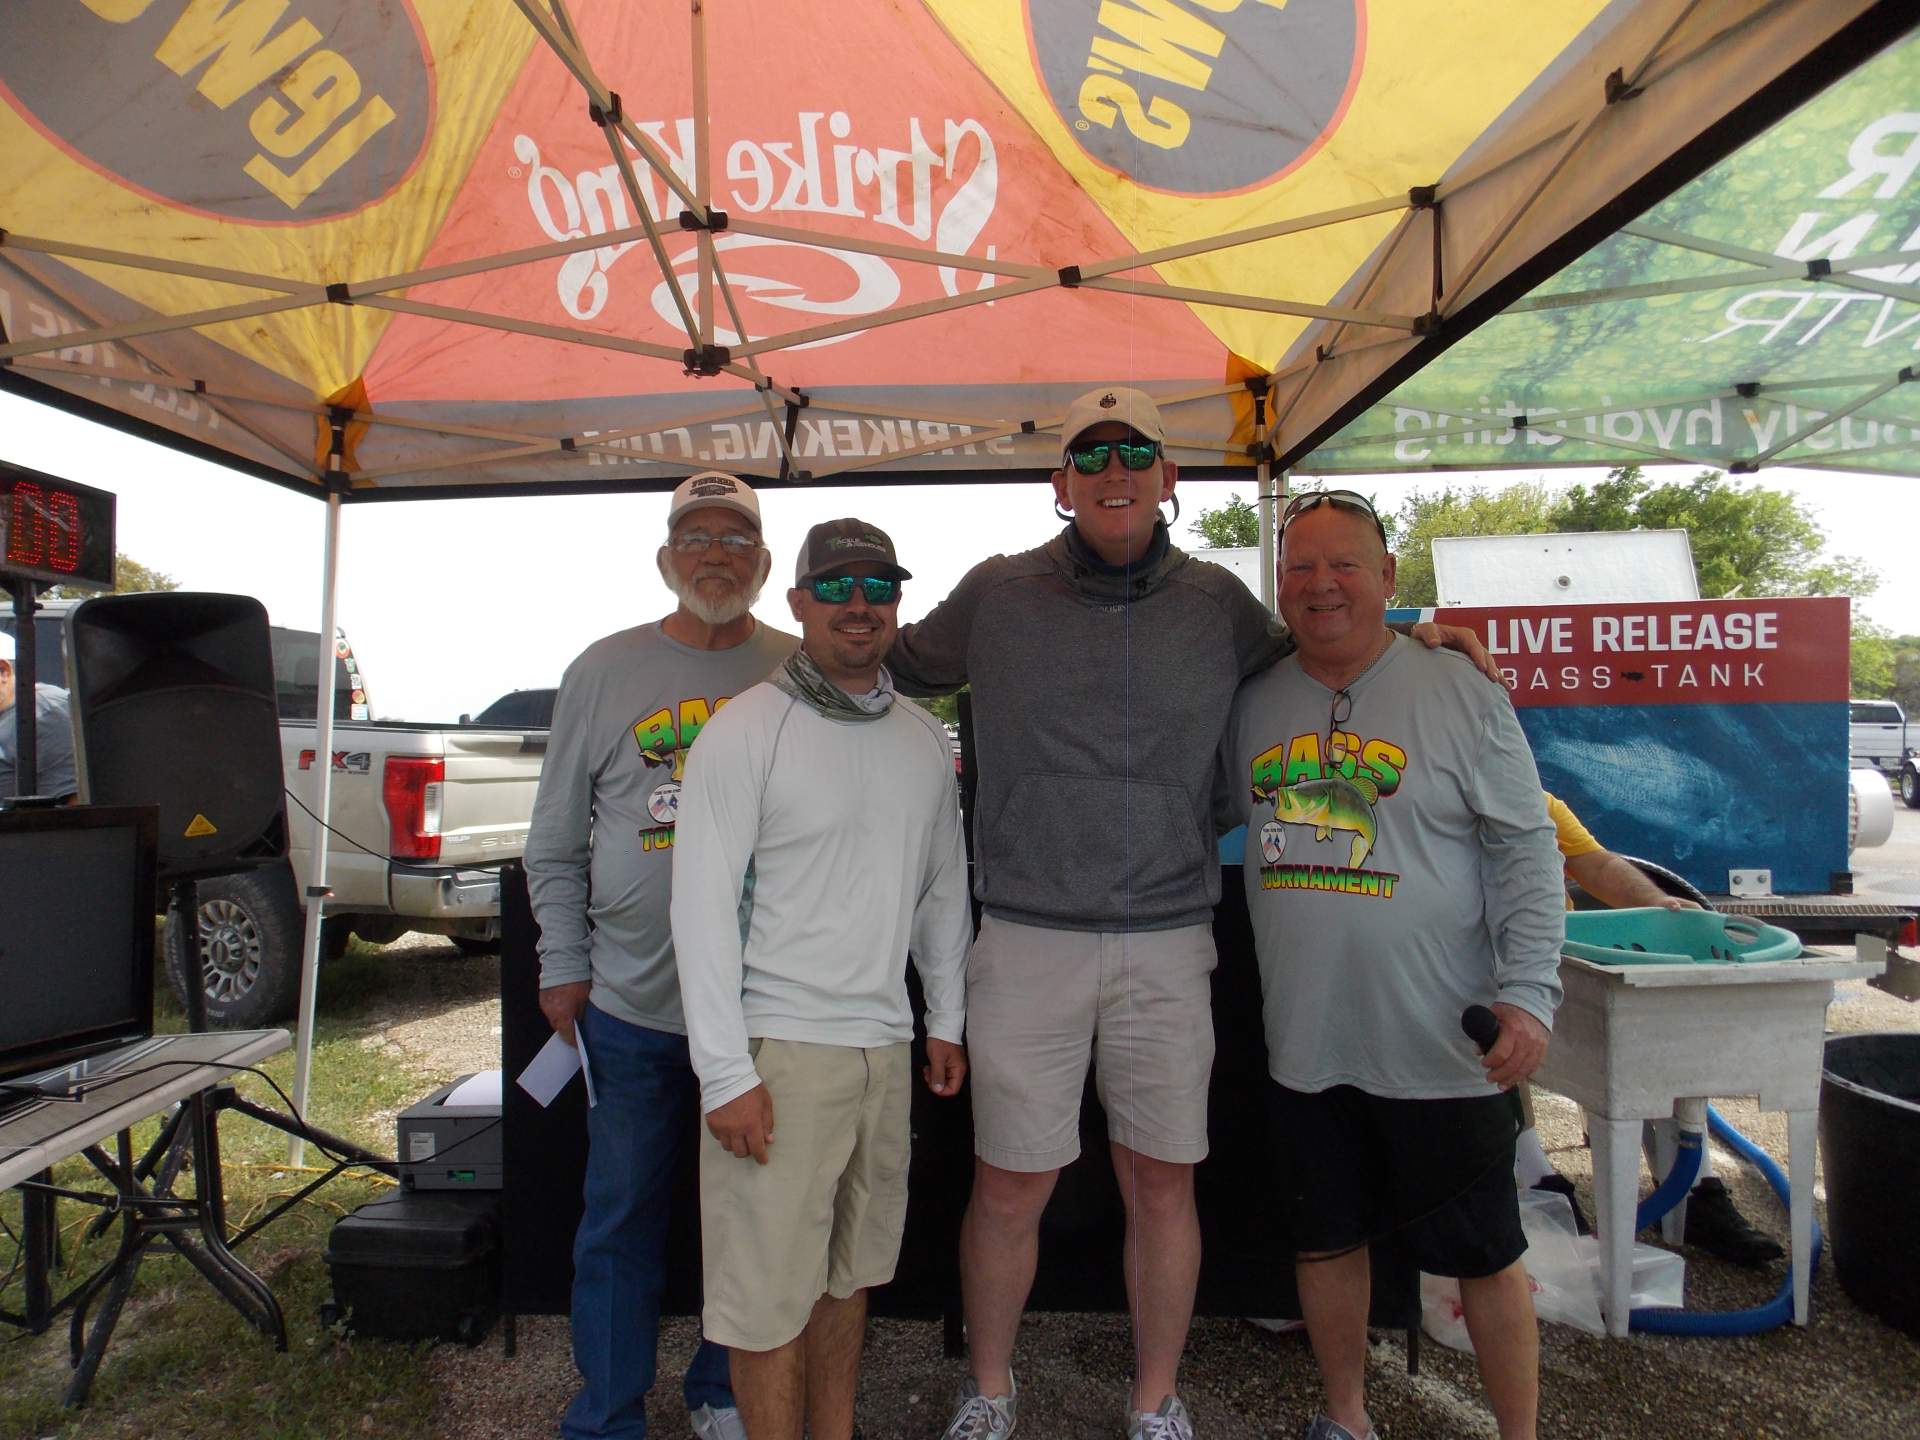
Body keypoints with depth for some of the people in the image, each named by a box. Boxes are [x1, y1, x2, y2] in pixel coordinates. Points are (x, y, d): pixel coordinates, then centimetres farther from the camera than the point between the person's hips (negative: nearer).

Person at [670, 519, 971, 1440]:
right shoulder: (746, 731, -9)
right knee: (772, 1292, 4)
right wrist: (725, 1074, -15)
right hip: (780, 1047, -5)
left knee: (851, 1269, 19)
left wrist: (946, 1020, 14)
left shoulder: (924, 741, 9)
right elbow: (702, 906, -12)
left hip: (884, 1047, 6)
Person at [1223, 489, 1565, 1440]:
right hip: (1304, 1044, 4)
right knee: (1326, 1243, 18)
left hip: (1442, 1049, -3)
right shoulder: (1253, 703, 4)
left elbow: (1525, 851, -6)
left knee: (1484, 1256, 11)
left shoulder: (1459, 694, -6)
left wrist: (1529, 993, -14)